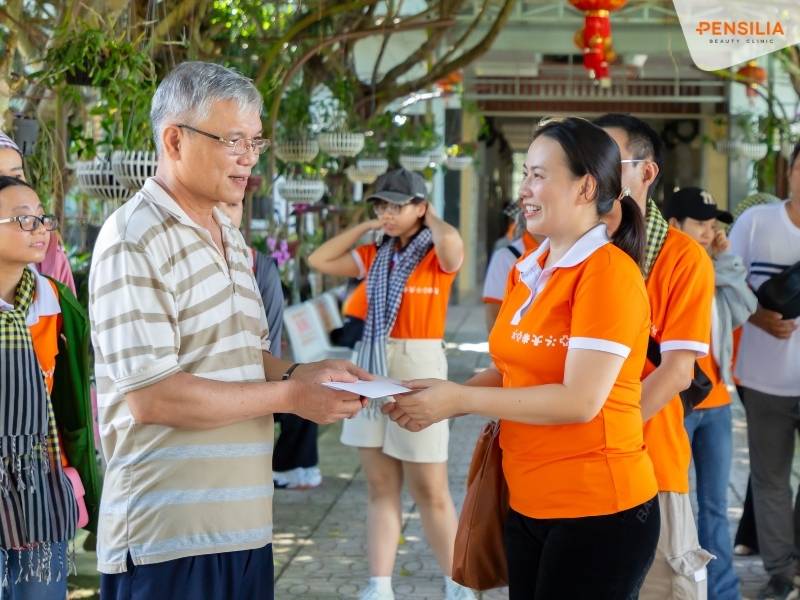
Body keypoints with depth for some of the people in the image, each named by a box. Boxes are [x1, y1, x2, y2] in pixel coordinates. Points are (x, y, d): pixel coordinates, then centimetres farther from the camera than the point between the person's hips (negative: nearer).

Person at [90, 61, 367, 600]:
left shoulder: (230, 237, 16)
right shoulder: (134, 241, -12)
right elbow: (150, 395, -20)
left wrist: (302, 373, 4)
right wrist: (291, 396, -15)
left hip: (244, 526, 8)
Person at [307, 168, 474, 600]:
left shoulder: (437, 256, -6)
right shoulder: (374, 256, 11)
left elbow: (451, 241, -29)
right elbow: (319, 260, 11)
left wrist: (430, 219, -8)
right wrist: (366, 227, 9)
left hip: (419, 367, -6)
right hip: (371, 367, 6)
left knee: (429, 491, 0)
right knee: (381, 488, 8)